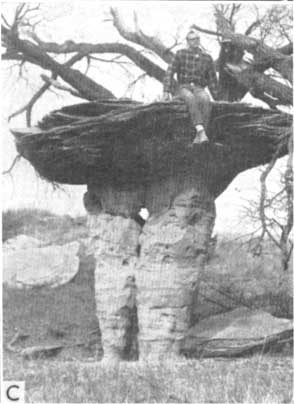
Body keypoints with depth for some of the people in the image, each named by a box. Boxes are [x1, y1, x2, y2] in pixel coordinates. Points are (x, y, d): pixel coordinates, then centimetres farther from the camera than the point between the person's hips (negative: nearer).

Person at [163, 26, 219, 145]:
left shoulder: (207, 58, 9)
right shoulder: (180, 54, 3)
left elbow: (212, 79, 14)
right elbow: (170, 73, -2)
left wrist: (216, 98, 10)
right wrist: (167, 92, -12)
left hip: (199, 89, 1)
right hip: (183, 88, -1)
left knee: (205, 100, -37)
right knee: (192, 100, -39)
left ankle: (199, 135, -39)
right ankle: (201, 132, -51)